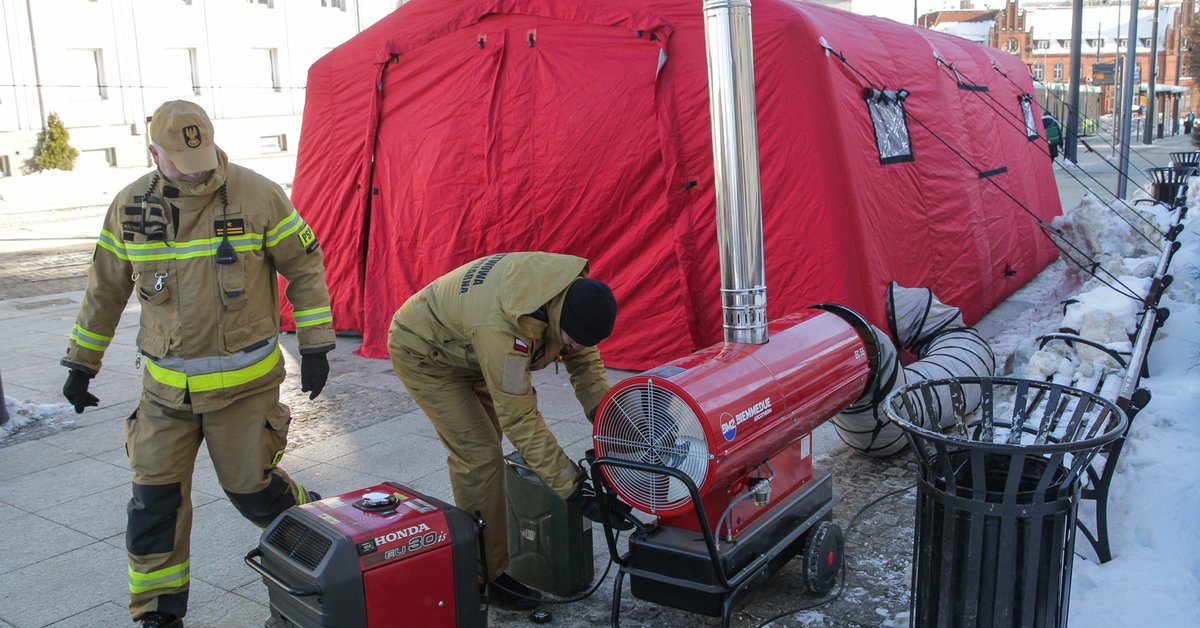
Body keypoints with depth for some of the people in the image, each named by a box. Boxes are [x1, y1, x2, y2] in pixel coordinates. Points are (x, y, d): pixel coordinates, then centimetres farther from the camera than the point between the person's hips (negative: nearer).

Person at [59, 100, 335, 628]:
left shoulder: (257, 195, -11)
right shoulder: (130, 207, 0)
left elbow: (304, 267, -3)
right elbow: (105, 289, 11)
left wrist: (315, 346, -6)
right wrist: (81, 363, 15)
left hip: (244, 381, -3)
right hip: (165, 386, 3)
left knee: (250, 487, 3)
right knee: (156, 496, 2)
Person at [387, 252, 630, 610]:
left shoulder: (574, 294, -21)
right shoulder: (501, 326, -43)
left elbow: (586, 362, -9)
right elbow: (520, 419, -37)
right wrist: (573, 489, -35)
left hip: (462, 348, 8)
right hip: (422, 353, -8)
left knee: (476, 451, 14)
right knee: (481, 457, -14)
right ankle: (485, 577, -1)